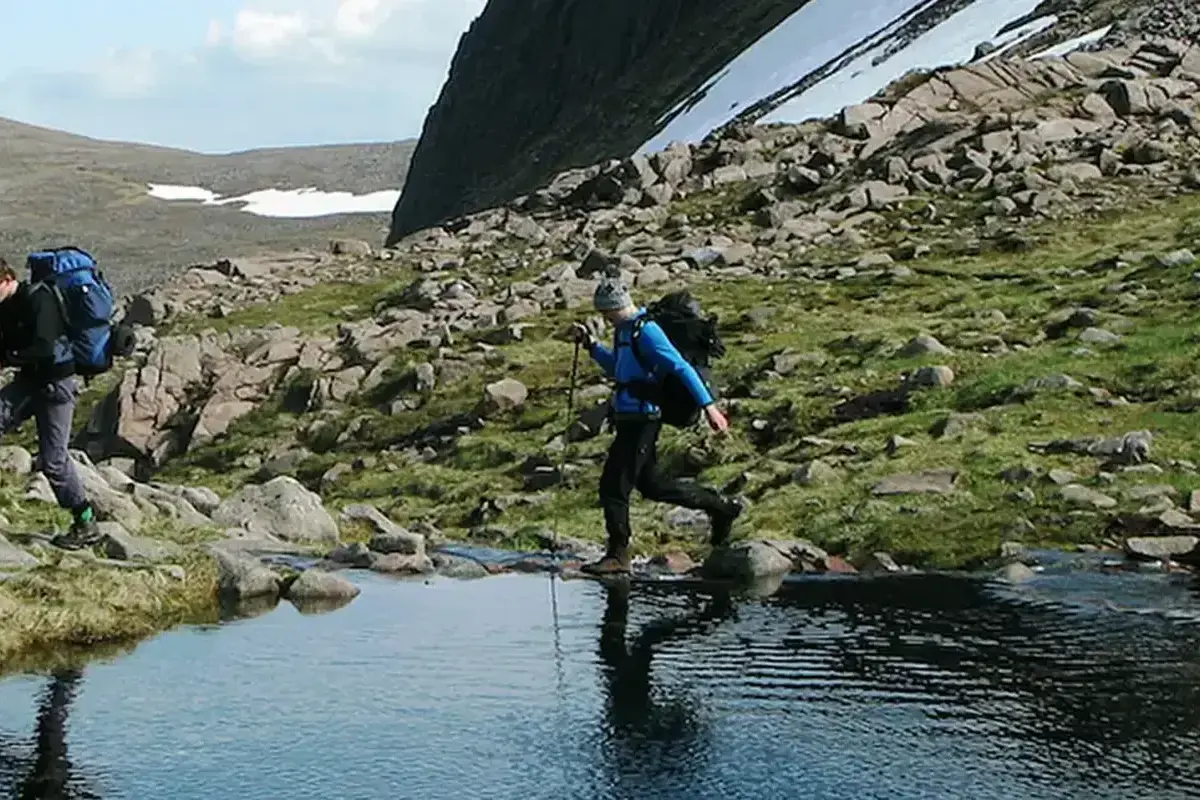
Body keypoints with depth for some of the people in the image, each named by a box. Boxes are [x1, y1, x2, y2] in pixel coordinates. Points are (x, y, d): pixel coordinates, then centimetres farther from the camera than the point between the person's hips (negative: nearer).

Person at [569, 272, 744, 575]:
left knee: (613, 485, -7)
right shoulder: (625, 330, 12)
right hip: (629, 418, 10)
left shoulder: (646, 331, -17)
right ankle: (721, 507, 29)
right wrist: (590, 344, 17)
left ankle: (618, 555, 2)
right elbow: (616, 368, 29)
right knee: (650, 484, 19)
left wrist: (708, 405, -25)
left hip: (641, 420, -10)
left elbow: (681, 367, -21)